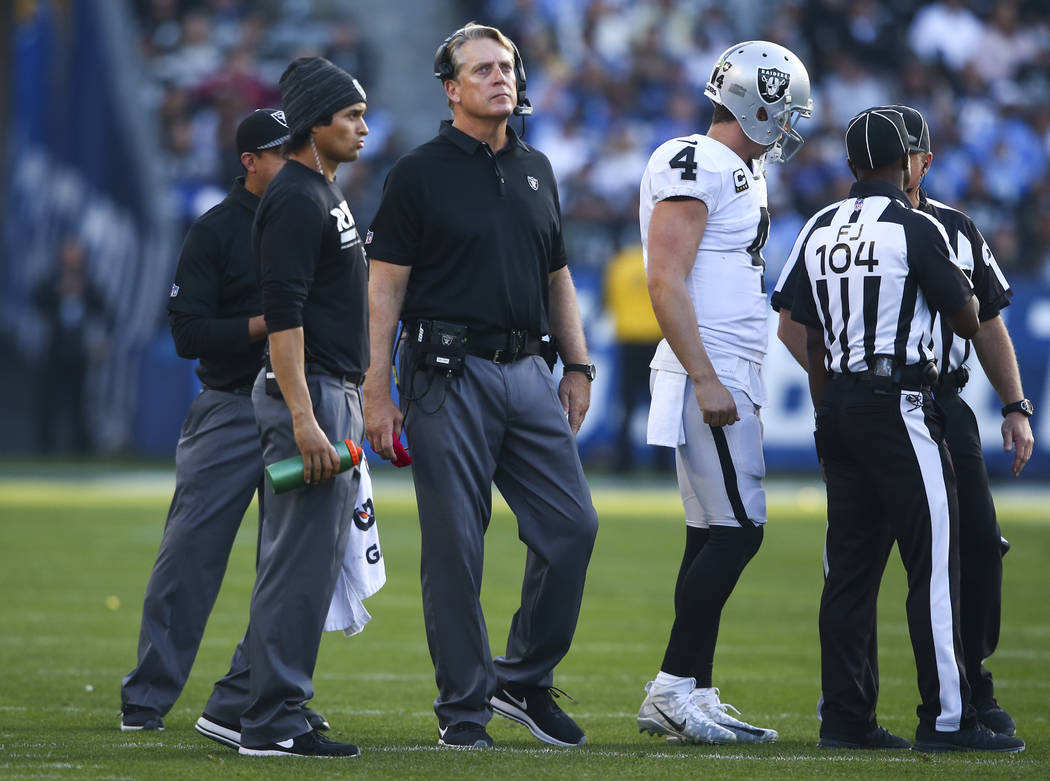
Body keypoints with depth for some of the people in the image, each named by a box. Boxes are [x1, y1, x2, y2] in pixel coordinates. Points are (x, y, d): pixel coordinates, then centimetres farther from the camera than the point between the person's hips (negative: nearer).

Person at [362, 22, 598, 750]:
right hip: (450, 377, -6)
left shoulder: (537, 171, 15)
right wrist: (377, 394, -11)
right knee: (455, 546, -3)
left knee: (572, 526, 0)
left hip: (527, 374, 6)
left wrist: (578, 368, 14)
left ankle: (525, 680, 15)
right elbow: (385, 287, -5)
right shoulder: (421, 173, -2)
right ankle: (464, 709, 4)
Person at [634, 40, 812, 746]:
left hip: (730, 377, 10)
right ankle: (674, 686, -10)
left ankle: (693, 697, 11)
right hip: (709, 376, -10)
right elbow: (666, 283, -18)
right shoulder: (694, 167, -12)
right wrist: (706, 380, -23)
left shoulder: (741, 172, 19)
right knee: (738, 530, -13)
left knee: (713, 538, 9)